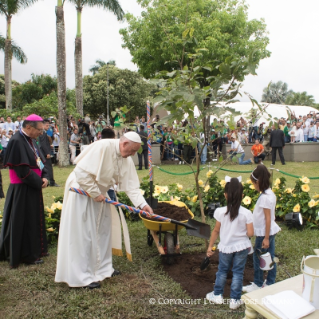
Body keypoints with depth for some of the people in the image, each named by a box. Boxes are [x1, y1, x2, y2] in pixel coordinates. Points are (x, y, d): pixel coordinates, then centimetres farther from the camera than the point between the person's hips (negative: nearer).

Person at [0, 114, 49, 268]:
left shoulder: (30, 140, 9)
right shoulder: (17, 141, -20)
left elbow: (39, 161, 12)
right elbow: (22, 169, -24)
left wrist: (44, 177, -5)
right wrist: (39, 182, -14)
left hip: (33, 187, 9)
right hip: (22, 190, -9)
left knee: (35, 220, 18)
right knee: (24, 222, 3)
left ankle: (36, 250, 32)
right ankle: (27, 255, 17)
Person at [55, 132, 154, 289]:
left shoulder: (127, 160, -3)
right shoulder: (102, 147, -27)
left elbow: (131, 185, -2)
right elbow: (82, 171, -29)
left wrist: (142, 204, -13)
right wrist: (95, 193, -22)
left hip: (99, 193, 8)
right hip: (82, 190, -8)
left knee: (103, 230, 14)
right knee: (83, 234, -2)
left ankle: (102, 267, 30)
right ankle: (82, 276, 11)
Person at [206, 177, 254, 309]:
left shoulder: (220, 212, -16)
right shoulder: (246, 213, -16)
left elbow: (216, 231, -8)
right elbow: (250, 233, -13)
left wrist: (210, 246, 4)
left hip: (225, 247, 0)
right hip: (242, 247, 0)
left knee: (222, 271, 19)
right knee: (238, 273, 13)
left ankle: (217, 295, 32)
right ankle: (234, 300, 22)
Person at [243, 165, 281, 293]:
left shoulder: (265, 197, -23)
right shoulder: (270, 193, 6)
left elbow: (268, 218, -23)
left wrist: (266, 238, -18)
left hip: (264, 233, -9)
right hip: (270, 231, 9)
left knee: (258, 258, 5)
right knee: (270, 257, 17)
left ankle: (258, 284, 19)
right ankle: (270, 282, 29)